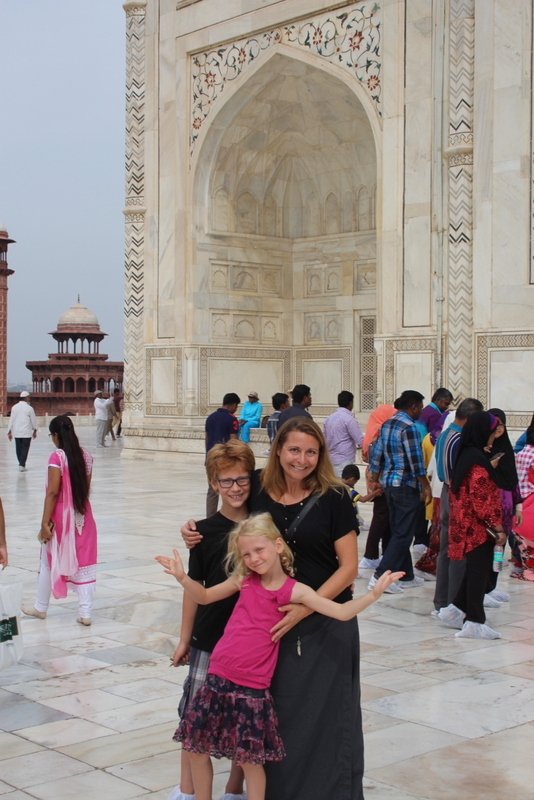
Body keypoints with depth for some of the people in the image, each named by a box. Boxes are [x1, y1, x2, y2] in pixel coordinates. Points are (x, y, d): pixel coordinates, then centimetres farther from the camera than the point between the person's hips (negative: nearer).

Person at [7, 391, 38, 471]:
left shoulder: (14, 407, 2)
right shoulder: (29, 408, -8)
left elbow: (11, 420, 3)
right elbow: (33, 420, -1)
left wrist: (9, 432, 8)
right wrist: (35, 430, 13)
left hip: (17, 432, 4)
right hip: (27, 433, -4)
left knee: (18, 449, 13)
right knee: (25, 449, -1)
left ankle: (21, 464, 23)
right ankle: (22, 465, -8)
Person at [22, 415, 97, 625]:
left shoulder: (57, 457, -17)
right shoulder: (86, 456, 2)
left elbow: (53, 492, -19)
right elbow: (86, 488, 8)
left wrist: (45, 522, -16)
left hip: (61, 517, -5)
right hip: (82, 517, 5)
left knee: (49, 563, 13)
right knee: (82, 563, 8)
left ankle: (41, 608, 29)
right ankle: (85, 613, 7)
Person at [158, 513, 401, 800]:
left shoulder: (294, 590, -4)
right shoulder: (244, 580, 5)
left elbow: (341, 612, -8)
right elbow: (205, 596, 17)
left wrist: (373, 594, -20)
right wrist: (182, 577, 1)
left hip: (252, 689, -4)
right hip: (217, 680, 4)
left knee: (249, 758, 2)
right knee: (196, 747, 10)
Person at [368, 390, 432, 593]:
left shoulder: (386, 424, 10)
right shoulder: (409, 427, -15)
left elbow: (377, 455, 14)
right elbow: (416, 461, -18)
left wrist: (374, 480, 22)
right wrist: (426, 487, -13)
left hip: (389, 484, 9)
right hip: (407, 486, -9)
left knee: (398, 532, 15)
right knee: (403, 534, -4)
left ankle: (406, 576, 23)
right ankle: (380, 576, -8)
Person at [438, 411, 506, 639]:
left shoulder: (465, 456, 11)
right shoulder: (477, 462, -19)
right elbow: (482, 500, -22)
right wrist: (498, 527, -18)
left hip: (464, 524, 9)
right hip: (477, 527, -9)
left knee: (474, 571, 18)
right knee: (479, 572, -1)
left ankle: (454, 610, 25)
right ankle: (474, 623, 5)